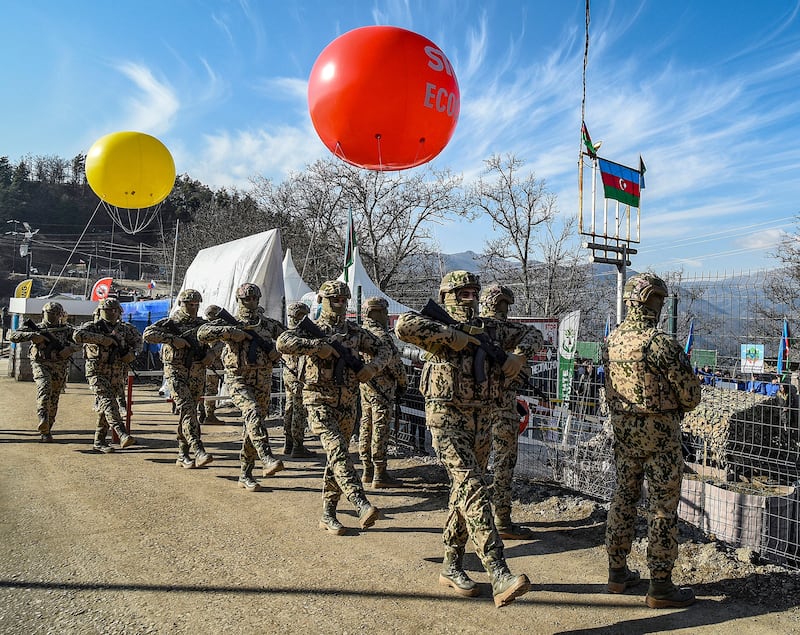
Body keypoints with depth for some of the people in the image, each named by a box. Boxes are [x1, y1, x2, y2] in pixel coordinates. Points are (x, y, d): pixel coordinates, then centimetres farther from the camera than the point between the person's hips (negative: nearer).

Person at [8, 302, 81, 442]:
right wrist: (32, 335, -15)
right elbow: (12, 336, 1)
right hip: (41, 364, -2)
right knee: (44, 387, -30)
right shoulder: (36, 328, 9)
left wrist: (70, 348, -14)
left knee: (53, 400, 5)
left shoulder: (66, 329, 12)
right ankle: (43, 419, -41)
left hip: (60, 367, 2)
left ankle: (46, 431, 16)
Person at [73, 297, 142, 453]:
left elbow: (138, 339, 26)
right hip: (98, 374, -5)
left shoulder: (124, 329, 10)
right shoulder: (93, 326, -4)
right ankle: (123, 435, -34)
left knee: (105, 409, 10)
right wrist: (102, 339, -26)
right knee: (108, 402, -21)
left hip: (117, 375, 5)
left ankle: (99, 441, 20)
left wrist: (133, 353, 6)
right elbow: (77, 335, -24)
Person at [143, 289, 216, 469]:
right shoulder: (170, 323, 0)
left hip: (197, 375, 5)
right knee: (186, 408, -20)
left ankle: (182, 455, 17)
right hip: (175, 372, -5)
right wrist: (173, 339, -22)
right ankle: (198, 451, -28)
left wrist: (210, 353, 3)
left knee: (188, 412, 8)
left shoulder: (203, 324, 13)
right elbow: (148, 333, -14)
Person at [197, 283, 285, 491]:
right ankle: (268, 459, -38)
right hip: (238, 379, -3)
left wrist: (276, 353, -3)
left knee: (252, 426, 5)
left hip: (263, 381, 3)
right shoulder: (230, 322, 3)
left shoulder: (269, 324, 11)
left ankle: (245, 475, 15)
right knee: (253, 413, -29)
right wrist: (233, 332, -20)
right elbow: (203, 333, -11)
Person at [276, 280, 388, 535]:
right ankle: (362, 506, -30)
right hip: (319, 402, -5)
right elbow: (283, 342, -19)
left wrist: (372, 366, -3)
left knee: (336, 458, 10)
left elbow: (382, 350, 18)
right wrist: (318, 346, -23)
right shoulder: (312, 329, -2)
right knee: (338, 450, -22)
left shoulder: (355, 332, 12)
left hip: (347, 405, 5)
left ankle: (328, 515, 21)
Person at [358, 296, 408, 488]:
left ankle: (367, 471, 20)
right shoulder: (381, 335, -17)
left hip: (364, 387, 9)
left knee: (366, 426, 12)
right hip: (382, 388, -9)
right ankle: (379, 475, -1)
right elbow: (394, 362, -15)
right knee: (380, 429, -5)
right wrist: (403, 382, 0)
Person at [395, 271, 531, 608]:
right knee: (473, 491, -16)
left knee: (463, 492, 13)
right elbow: (404, 325, -29)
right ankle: (499, 575, -20)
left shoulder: (484, 330, 11)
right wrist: (451, 335, -24)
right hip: (448, 418, -7)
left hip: (480, 419, 7)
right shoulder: (439, 329, -7)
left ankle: (451, 566, 27)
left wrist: (517, 356, 3)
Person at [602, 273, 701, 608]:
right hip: (660, 433, -6)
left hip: (622, 429, 7)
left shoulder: (611, 341, 1)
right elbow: (691, 393, -12)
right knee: (662, 508, 4)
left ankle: (617, 572, 26)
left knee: (623, 498, 16)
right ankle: (660, 586, 13)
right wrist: (680, 407, 8)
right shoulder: (661, 343, -20)